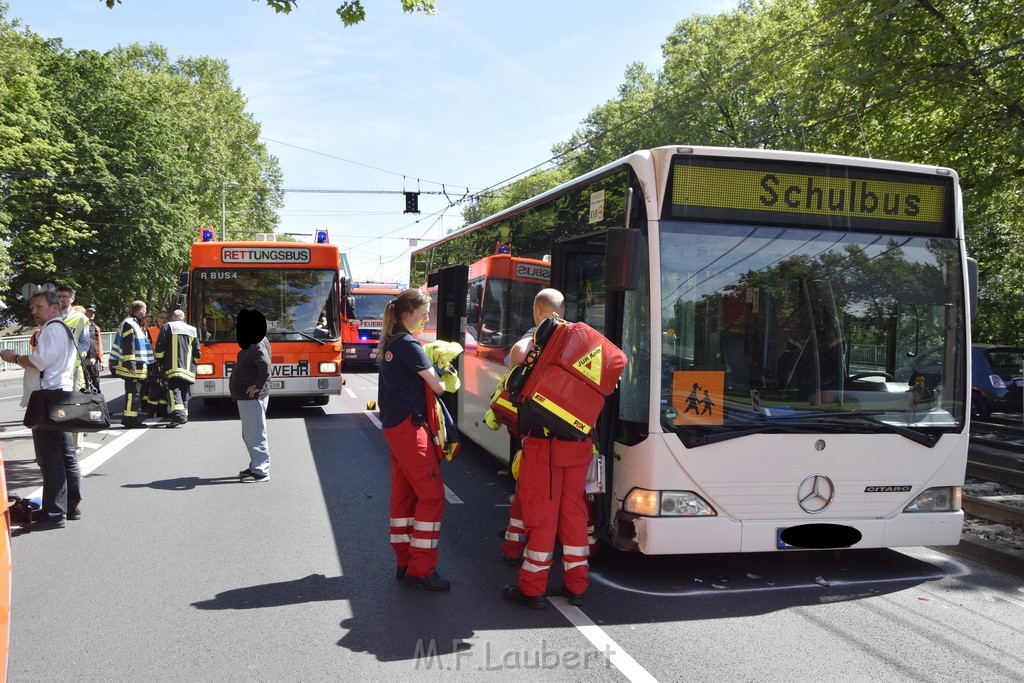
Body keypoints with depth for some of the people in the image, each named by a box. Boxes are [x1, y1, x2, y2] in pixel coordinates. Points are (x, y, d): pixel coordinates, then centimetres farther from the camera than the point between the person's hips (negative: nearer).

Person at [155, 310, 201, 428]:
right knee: (184, 392, 15)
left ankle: (179, 414, -29)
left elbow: (159, 348, -2)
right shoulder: (193, 330, 17)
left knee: (174, 390, -12)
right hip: (188, 369, 5)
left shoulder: (167, 327, 4)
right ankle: (184, 414, 18)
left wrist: (160, 363, 11)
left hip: (173, 367, -5)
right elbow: (197, 353, 14)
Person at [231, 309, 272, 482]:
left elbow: (265, 365, -35)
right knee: (249, 434, 19)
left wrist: (258, 386, -27)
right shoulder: (254, 344, 12)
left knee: (255, 434, -6)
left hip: (252, 397, -11)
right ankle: (256, 466, 29)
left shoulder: (257, 347, -20)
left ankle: (261, 471, -2)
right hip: (247, 397, 11)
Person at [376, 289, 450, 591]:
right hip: (409, 425, -9)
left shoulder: (389, 343, 14)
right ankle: (421, 568, -3)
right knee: (431, 494, -6)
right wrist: (447, 380, 8)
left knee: (403, 493, 12)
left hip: (393, 425, 10)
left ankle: (405, 561, 18)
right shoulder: (409, 344, -14)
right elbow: (437, 387, -12)